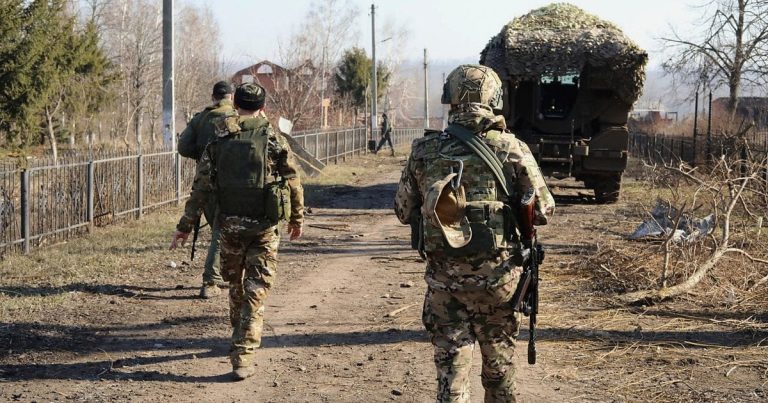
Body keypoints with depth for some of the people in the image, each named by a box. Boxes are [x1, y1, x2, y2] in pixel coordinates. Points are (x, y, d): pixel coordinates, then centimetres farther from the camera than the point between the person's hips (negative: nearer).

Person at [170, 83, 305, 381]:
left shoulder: (218, 143, 1)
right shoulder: (275, 141, -4)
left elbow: (200, 188, 1)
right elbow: (293, 183, 2)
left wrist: (184, 227, 7)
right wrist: (297, 218, 16)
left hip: (230, 225, 2)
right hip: (264, 226, -2)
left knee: (236, 284, 22)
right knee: (255, 292, 0)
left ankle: (240, 341, 37)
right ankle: (243, 357, -9)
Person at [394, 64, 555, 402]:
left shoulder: (424, 150, -2)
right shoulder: (511, 149, -8)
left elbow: (403, 212, 7)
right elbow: (543, 210, -3)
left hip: (444, 278, 1)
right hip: (496, 277, -1)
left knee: (451, 368, 6)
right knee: (499, 365, 16)